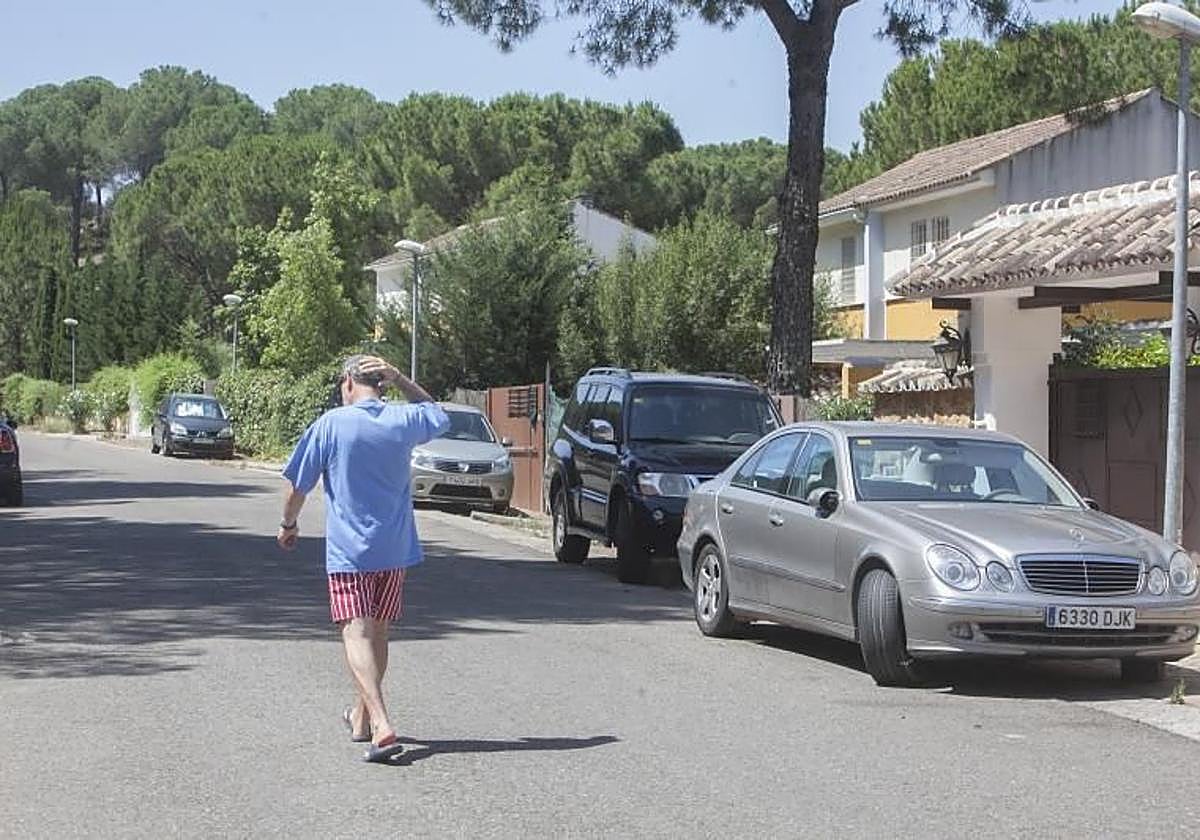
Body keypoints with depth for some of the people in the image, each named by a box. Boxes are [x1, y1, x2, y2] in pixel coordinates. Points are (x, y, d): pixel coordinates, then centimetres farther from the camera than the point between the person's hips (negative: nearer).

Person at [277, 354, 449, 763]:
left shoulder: (331, 424, -8)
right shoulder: (404, 420, 1)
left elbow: (298, 485, -1)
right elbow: (437, 414, 26)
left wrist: (288, 524, 17)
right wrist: (399, 379, 15)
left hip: (348, 550, -4)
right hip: (395, 549, 4)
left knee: (357, 634, -9)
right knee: (377, 631, 19)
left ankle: (381, 726, -27)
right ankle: (362, 716, 34)